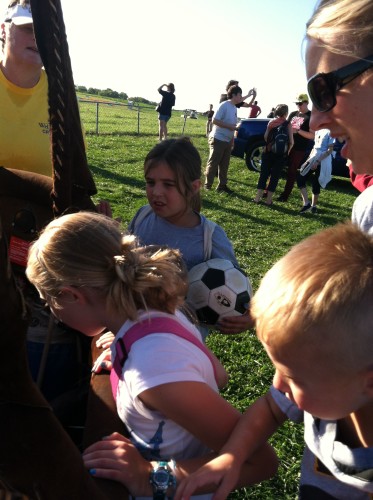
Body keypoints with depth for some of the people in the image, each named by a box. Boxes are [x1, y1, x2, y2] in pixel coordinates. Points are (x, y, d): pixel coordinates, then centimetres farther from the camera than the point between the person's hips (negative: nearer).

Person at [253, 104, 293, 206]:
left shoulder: (271, 122, 3)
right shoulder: (288, 124, -4)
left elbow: (265, 137, 1)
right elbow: (291, 141, -8)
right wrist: (288, 151, 7)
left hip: (268, 152, 2)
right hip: (281, 154, -2)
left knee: (263, 174, 9)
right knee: (275, 176, 5)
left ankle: (258, 197, 7)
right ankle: (268, 200, 4)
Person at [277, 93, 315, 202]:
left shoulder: (311, 117, -5)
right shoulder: (293, 114, 13)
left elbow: (312, 136, -11)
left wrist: (298, 130, -20)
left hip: (299, 150, -6)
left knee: (291, 172, 0)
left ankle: (285, 195, 7)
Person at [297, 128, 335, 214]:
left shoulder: (330, 131, -10)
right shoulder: (318, 130, 14)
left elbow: (330, 150, -14)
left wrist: (317, 161, -19)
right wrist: (309, 158, 12)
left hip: (323, 162, -7)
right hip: (313, 159, 7)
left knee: (316, 184, -1)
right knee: (300, 178, -2)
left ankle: (313, 205, 11)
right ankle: (306, 203, 3)